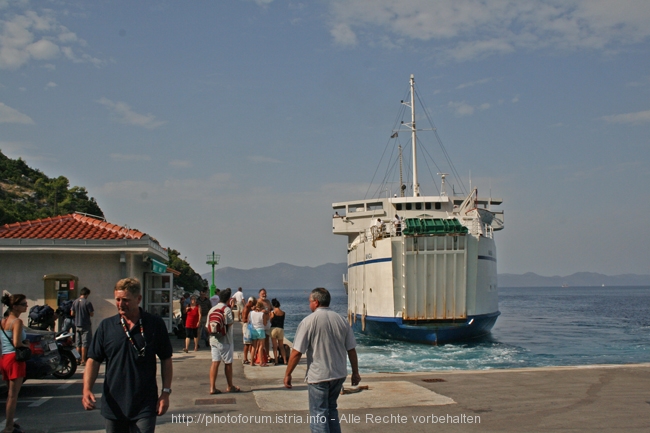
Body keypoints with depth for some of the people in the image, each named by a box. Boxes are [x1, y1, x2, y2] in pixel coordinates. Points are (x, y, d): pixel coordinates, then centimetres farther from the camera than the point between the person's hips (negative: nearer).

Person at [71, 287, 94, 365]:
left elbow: (72, 313, 7)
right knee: (85, 344, -2)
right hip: (86, 325, -6)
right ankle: (83, 360, -3)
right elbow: (92, 314, -13)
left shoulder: (75, 302, 4)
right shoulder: (87, 302, -14)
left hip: (77, 325, 6)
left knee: (78, 344, 13)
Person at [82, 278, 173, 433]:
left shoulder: (155, 324, -3)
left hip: (145, 408, -2)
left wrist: (166, 392, -2)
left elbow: (166, 360, 3)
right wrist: (87, 389, -13)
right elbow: (93, 360, 2)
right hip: (114, 407, 3)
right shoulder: (106, 326, 1)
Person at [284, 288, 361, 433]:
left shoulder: (309, 321, -11)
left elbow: (296, 352, -14)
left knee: (319, 415, 3)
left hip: (318, 376, -5)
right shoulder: (341, 320, 3)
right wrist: (355, 373, 15)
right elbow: (351, 350, 5)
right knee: (331, 410, 23)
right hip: (339, 375, 5)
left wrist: (287, 374, -3)